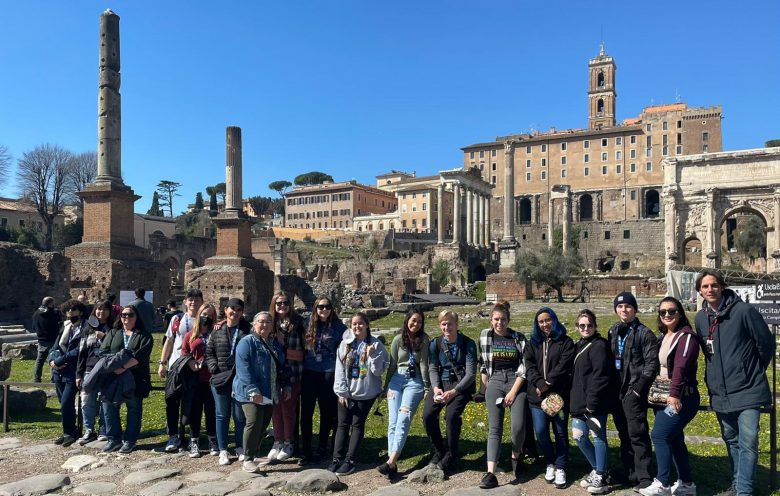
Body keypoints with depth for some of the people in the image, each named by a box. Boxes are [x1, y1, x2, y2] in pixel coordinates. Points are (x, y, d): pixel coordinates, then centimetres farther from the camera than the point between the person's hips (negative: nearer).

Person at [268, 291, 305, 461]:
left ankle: (289, 443, 22)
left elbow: (300, 354, -1)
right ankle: (277, 441, 25)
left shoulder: (297, 323, -3)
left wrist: (282, 349, -8)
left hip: (292, 374, -2)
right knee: (276, 409, 9)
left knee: (288, 409, 5)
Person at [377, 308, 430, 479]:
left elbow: (423, 363, 0)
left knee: (403, 420, -16)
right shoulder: (398, 339, 6)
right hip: (397, 379, 2)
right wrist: (387, 386, 12)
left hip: (415, 381, -2)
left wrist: (427, 386, -2)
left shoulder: (423, 340, 3)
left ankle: (391, 462, -23)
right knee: (393, 421, -5)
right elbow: (392, 364, 10)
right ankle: (393, 463, -6)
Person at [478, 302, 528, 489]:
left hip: (516, 381, -1)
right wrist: (486, 387, 6)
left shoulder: (518, 338, 2)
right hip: (495, 381, 1)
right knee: (495, 428, -9)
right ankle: (490, 473, -14)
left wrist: (514, 391, -9)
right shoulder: (485, 336, 6)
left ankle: (516, 456, 18)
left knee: (518, 426, -13)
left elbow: (524, 366, -2)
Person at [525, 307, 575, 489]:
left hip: (559, 394, -2)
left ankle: (560, 468, 16)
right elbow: (529, 365, 1)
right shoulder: (533, 342, 13)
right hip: (537, 394, 2)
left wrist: (548, 383, -16)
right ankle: (550, 464, 19)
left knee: (561, 432, 3)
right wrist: (540, 384, -14)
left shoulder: (566, 342, 3)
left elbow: (563, 366, -9)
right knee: (540, 432, -3)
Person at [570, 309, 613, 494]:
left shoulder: (599, 345, -11)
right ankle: (597, 470, 29)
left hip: (594, 402, -9)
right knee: (579, 436, 12)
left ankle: (601, 478, 12)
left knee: (598, 437, 1)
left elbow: (599, 376, -18)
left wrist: (592, 402, -22)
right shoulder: (578, 346, 16)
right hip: (579, 401, 9)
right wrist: (574, 400, 12)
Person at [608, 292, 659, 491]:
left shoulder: (644, 333, -6)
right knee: (624, 434, 13)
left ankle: (643, 477, 3)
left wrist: (639, 387, -14)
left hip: (634, 391, -6)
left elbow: (652, 363, -10)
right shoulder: (613, 332, 12)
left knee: (637, 434, -5)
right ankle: (629, 473, 24)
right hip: (616, 390, 6)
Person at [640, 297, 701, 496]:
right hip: (663, 396, 8)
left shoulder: (686, 336, -12)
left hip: (681, 398, -8)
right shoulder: (663, 337, 14)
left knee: (659, 435, -13)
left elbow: (681, 367, -23)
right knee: (674, 438, 13)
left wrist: (674, 394, -30)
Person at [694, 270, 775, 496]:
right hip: (720, 393, 5)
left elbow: (767, 344, -4)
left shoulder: (744, 311, -12)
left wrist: (753, 372, 5)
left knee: (748, 442, -7)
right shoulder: (700, 318, 4)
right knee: (731, 441, 16)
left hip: (747, 390, -5)